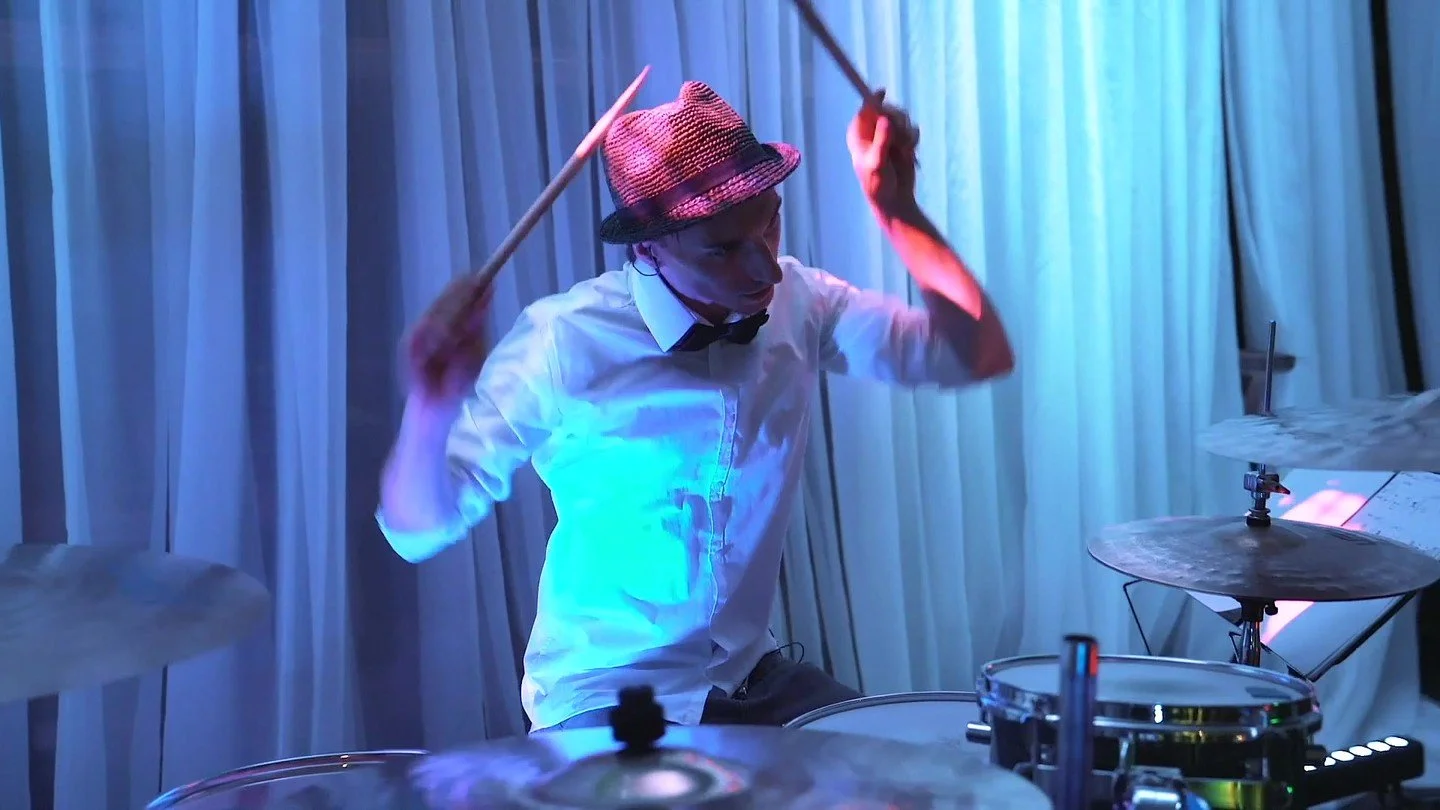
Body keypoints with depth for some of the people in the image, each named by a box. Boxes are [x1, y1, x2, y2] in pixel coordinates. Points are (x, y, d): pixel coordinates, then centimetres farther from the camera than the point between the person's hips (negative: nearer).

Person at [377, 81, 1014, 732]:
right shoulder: (564, 343, -19)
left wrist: (896, 208, -16)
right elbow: (418, 530, -17)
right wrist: (431, 409, -37)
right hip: (606, 701, -5)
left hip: (753, 677, 5)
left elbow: (979, 356, -7)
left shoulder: (798, 303, -5)